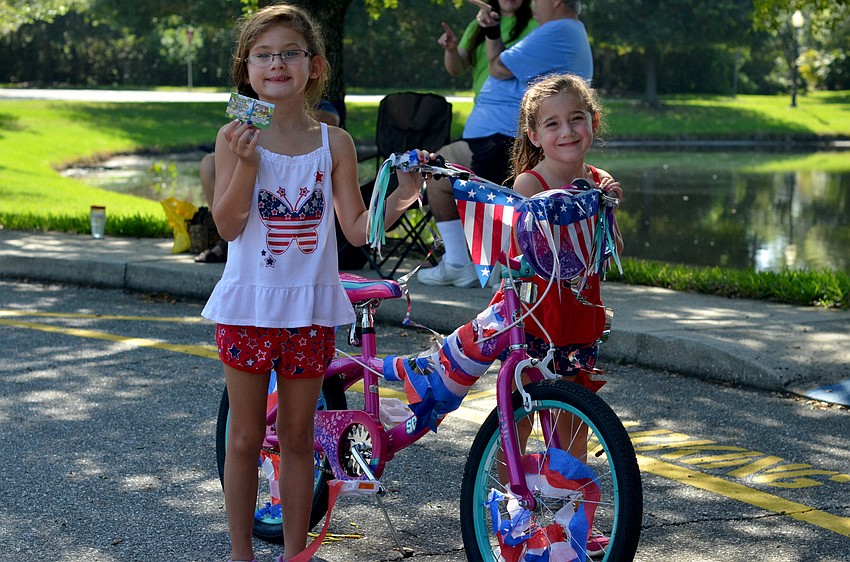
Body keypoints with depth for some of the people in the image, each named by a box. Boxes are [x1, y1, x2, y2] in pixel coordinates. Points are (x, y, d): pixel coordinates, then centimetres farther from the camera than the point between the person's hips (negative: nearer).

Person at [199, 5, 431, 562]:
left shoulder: (334, 143, 0)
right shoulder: (236, 137, -3)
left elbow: (356, 228, -1)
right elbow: (227, 224, -10)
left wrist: (401, 197, -16)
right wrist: (246, 161, -22)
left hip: (310, 307, 1)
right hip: (248, 305, -1)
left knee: (298, 438, 11)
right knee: (245, 438, 9)